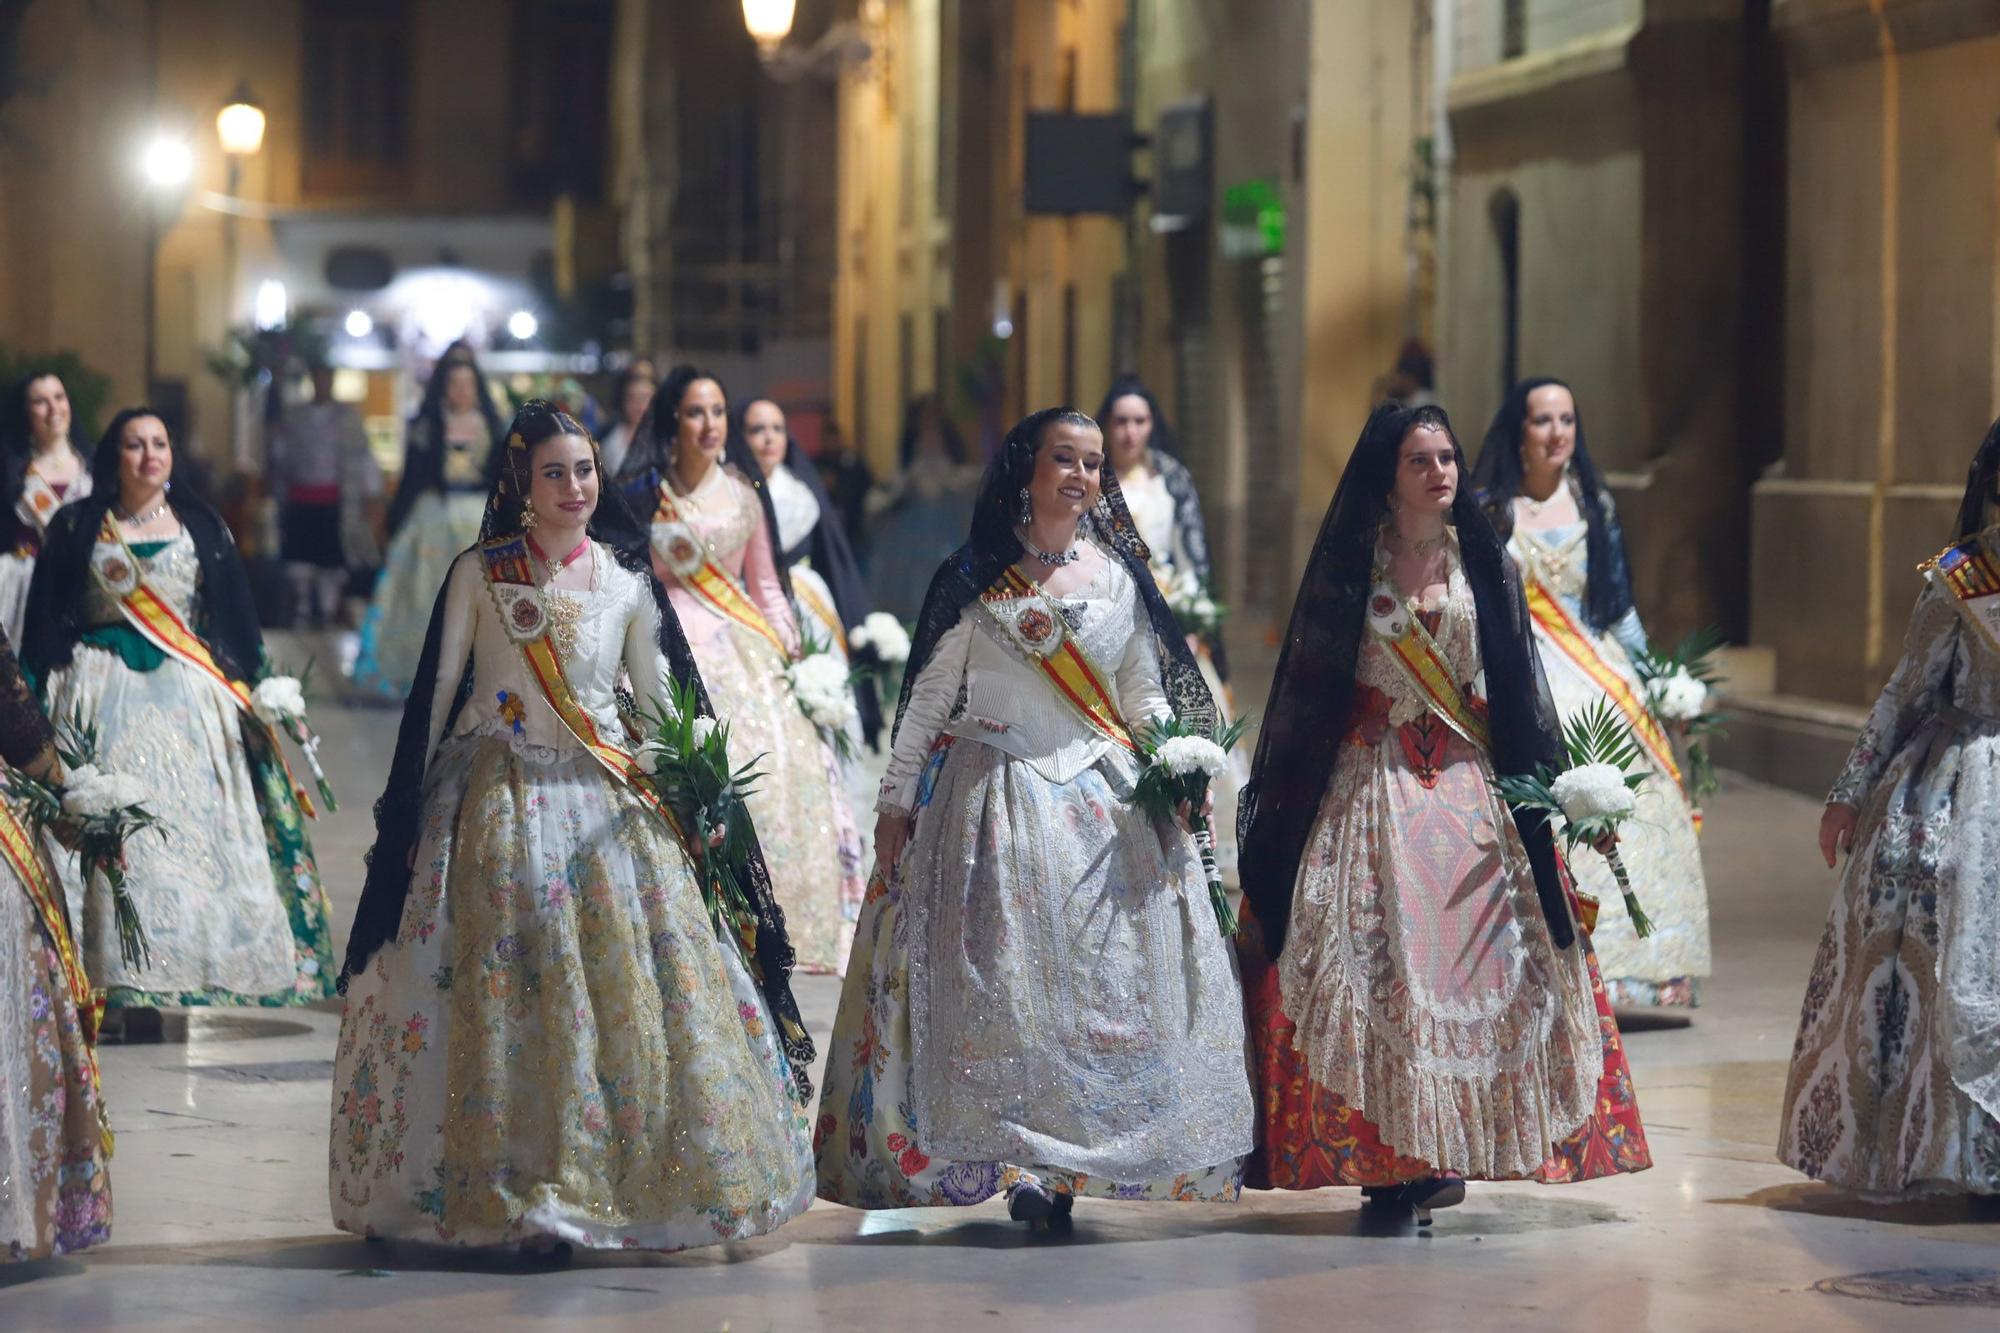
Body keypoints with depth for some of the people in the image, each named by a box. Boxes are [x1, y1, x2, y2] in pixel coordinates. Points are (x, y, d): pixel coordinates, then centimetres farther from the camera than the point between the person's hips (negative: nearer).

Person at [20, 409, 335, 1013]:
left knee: (184, 823, -5)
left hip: (185, 698, 1)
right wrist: (39, 699, 0)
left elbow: (235, 619, 11)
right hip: (103, 692, -1)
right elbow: (46, 622, 7)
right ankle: (109, 977, -7)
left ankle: (155, 990, -1)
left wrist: (254, 685, 4)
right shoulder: (77, 528, 6)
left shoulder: (202, 528, 9)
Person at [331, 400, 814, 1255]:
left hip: (608, 805, 2)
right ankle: (507, 1189, 3)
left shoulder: (627, 581, 5)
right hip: (498, 800, -2)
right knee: (498, 994, -4)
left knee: (633, 987, -3)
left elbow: (661, 699, 12)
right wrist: (411, 807, 5)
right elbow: (436, 691, 4)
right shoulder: (479, 574, -1)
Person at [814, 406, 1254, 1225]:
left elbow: (1146, 695, 15)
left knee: (1102, 981, -4)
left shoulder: (1119, 576, 8)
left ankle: (1064, 1165, 1)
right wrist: (895, 801, 0)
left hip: (1102, 801, 2)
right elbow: (928, 698, 3)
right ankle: (1023, 1161, -3)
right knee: (1002, 982, -7)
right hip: (997, 797, -2)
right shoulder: (977, 577, 0)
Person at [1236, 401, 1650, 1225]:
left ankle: (1440, 1153, 3)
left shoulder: (1482, 565, 9)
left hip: (1465, 787, 2)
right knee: (1375, 961, -7)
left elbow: (1515, 692, 12)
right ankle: (1381, 1152, -4)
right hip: (1371, 785, -2)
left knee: (1464, 956, -3)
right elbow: (1310, 682, 3)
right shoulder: (1351, 564, 2)